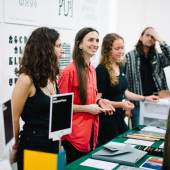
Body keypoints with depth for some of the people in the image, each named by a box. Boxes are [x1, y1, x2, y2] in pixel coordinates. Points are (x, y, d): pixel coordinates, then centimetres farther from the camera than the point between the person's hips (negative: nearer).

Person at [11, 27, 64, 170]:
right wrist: (17, 145, 1)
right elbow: (14, 119, -12)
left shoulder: (52, 77, 4)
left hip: (53, 145, 7)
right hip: (33, 146, -7)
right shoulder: (27, 79, -19)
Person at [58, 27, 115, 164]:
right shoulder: (70, 71, -17)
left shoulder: (92, 70, 8)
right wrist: (86, 108, -17)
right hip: (75, 135, -8)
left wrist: (99, 101, 1)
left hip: (91, 132, 8)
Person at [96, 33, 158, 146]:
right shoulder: (101, 70, -17)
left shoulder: (121, 67, 6)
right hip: (106, 119, -7)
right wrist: (120, 104, -26)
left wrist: (145, 98, 10)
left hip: (119, 117, 8)